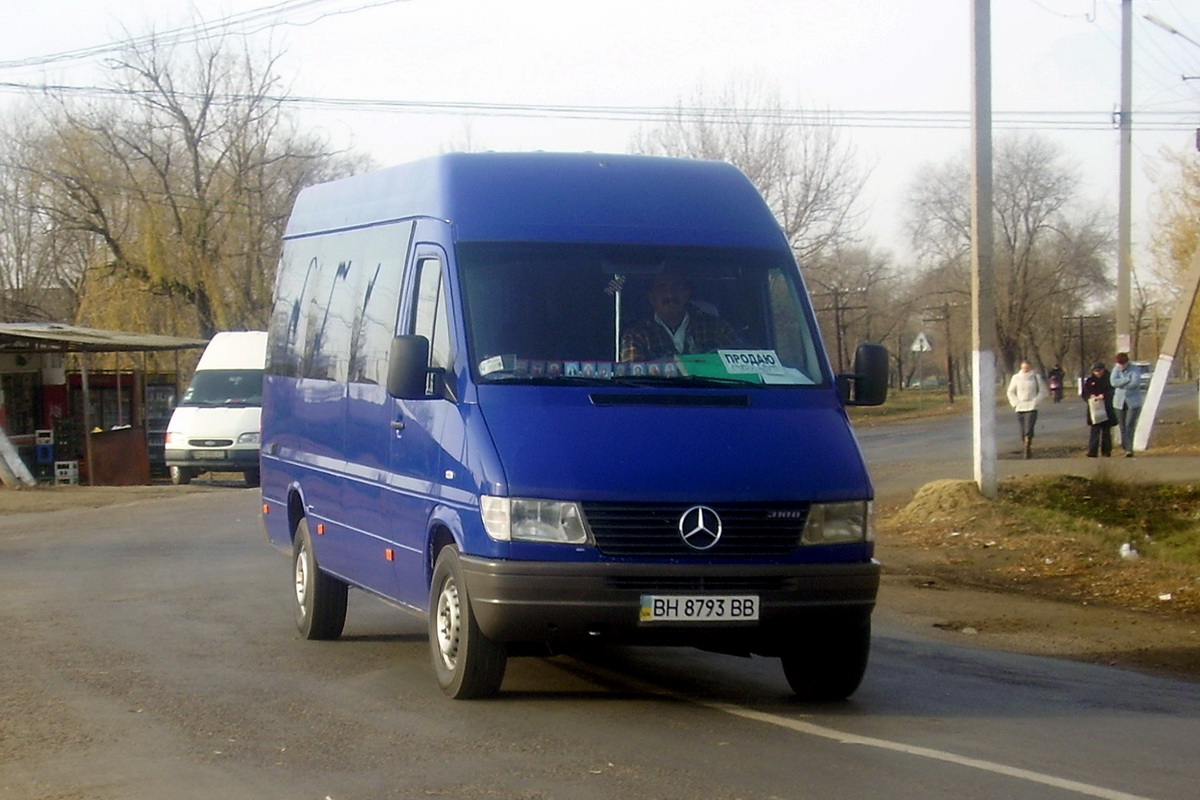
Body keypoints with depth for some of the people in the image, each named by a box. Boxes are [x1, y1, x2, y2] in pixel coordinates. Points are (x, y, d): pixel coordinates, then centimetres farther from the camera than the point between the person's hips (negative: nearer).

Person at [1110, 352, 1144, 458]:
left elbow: (1136, 382, -21)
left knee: (1130, 425, -12)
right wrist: (1128, 379, -18)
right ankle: (1126, 448, 13)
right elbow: (1113, 382, -13)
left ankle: (1129, 449, -12)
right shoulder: (1116, 369, 4)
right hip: (1120, 402, 3)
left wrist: (1121, 385, -13)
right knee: (1122, 427, 3)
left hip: (1133, 402, -3)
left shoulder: (1135, 369, -5)